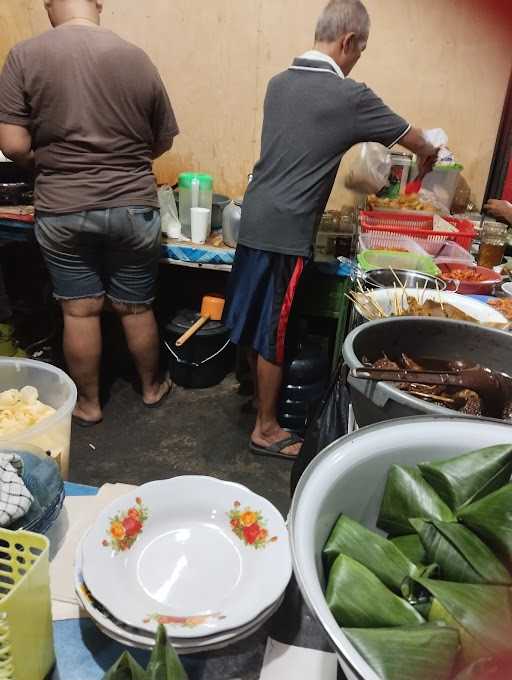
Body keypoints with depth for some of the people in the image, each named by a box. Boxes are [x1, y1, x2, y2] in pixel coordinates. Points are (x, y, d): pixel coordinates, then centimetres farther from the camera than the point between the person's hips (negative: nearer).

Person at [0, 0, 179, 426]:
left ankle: (88, 403, 26)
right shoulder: (136, 57, 0)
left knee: (79, 310, 11)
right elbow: (164, 141, 7)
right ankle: (152, 387, 33)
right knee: (136, 307, 14)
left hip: (62, 210, -1)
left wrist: (51, 164, 11)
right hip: (133, 207, 1)